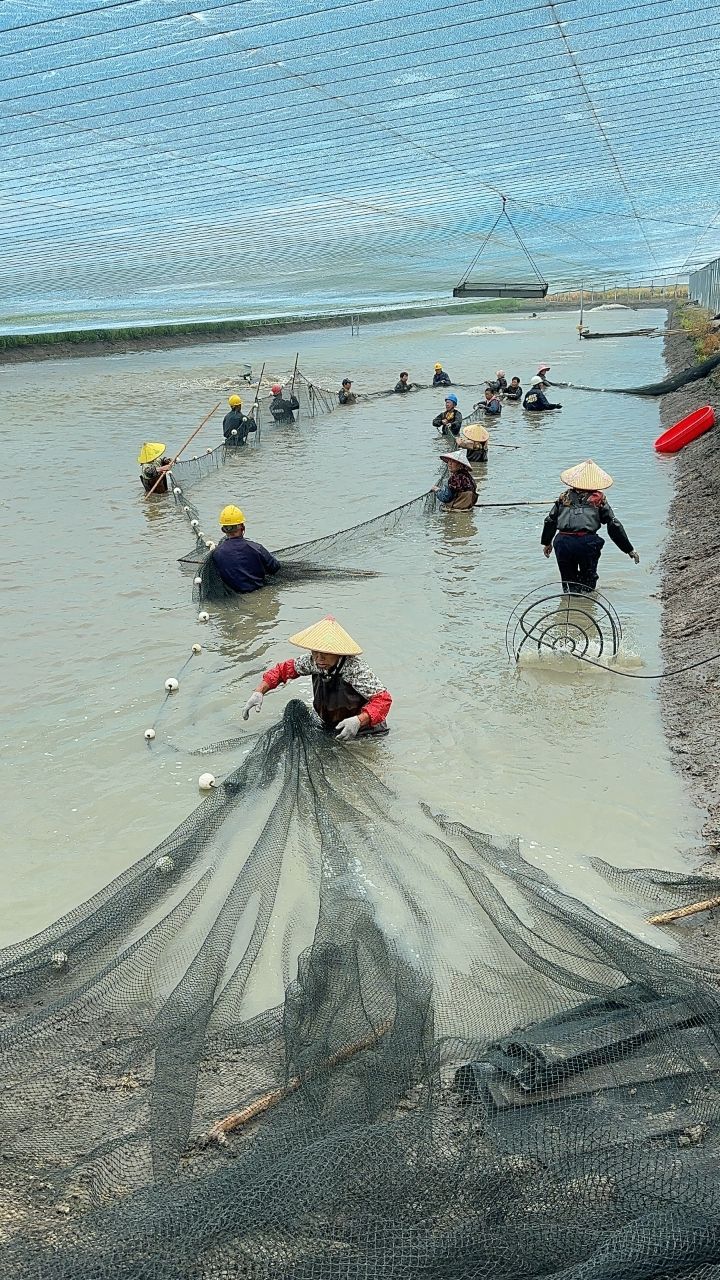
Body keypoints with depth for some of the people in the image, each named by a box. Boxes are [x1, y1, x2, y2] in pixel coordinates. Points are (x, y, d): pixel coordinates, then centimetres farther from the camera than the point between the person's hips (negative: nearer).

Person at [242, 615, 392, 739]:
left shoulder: (353, 668, -28)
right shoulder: (313, 661, -9)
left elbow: (383, 699, -29)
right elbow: (285, 669, 6)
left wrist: (358, 721, -44)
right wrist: (259, 692, -7)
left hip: (361, 733, -8)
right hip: (330, 730, 8)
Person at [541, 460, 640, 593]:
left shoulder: (565, 496, 19)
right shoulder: (598, 498, 12)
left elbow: (550, 520, 20)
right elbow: (614, 525, 9)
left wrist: (546, 542, 35)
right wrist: (630, 550, 14)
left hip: (562, 542, 2)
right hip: (587, 542, -2)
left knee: (568, 578, 18)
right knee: (588, 579, 18)